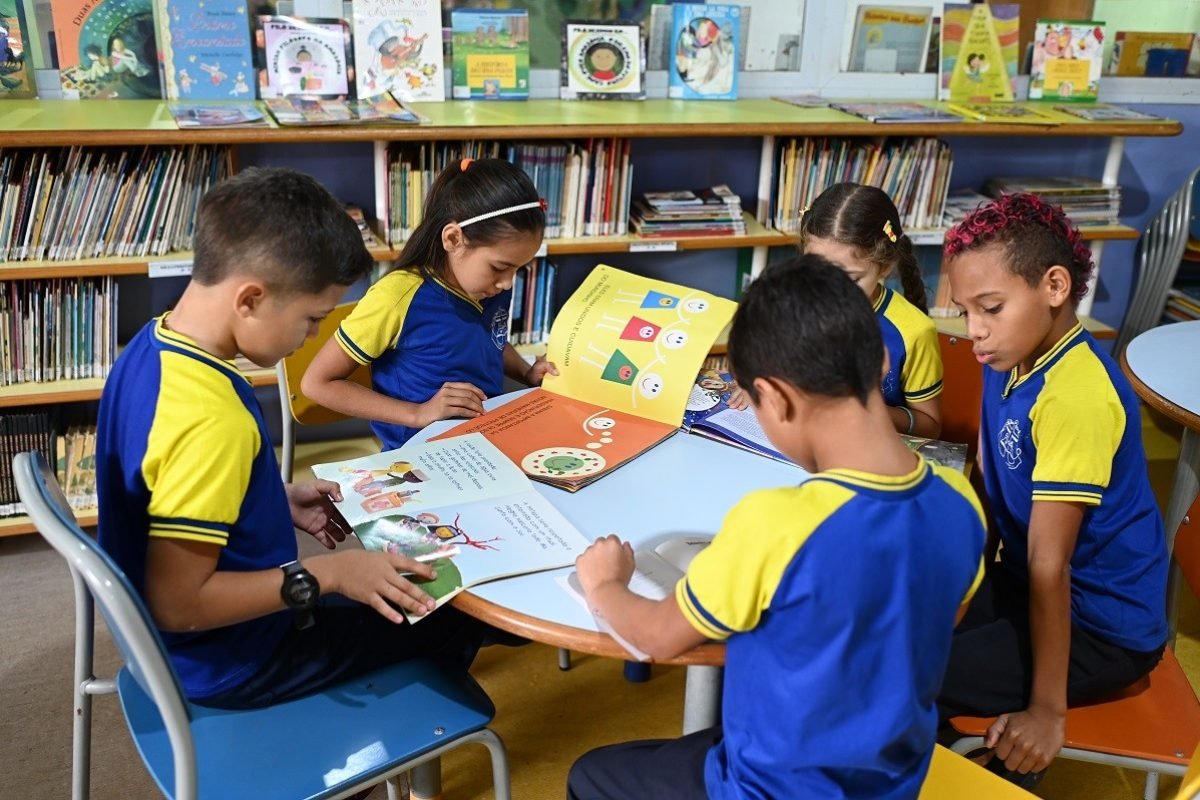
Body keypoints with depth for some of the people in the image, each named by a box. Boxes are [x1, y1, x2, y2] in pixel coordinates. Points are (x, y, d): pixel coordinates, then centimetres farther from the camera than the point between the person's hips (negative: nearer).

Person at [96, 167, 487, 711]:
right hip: (231, 660, -9)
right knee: (457, 613, 5)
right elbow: (177, 602, -31)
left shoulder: (154, 347, -5)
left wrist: (279, 501, 4)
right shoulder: (212, 420, -34)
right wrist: (325, 575, -24)